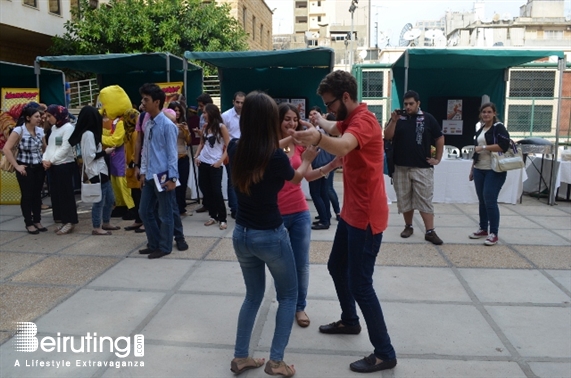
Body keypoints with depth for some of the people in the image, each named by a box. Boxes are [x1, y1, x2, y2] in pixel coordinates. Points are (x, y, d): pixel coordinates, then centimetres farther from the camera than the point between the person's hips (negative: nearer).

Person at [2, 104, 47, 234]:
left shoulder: (40, 131, 3)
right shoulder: (18, 131, -12)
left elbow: (45, 148, 17)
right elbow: (6, 149, -15)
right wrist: (16, 166, -16)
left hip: (39, 168, 5)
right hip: (25, 168, -5)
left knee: (37, 195, 10)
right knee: (27, 195, 4)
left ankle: (37, 221, 21)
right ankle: (29, 224, 14)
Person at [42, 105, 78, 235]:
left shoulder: (68, 127, -11)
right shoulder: (53, 128, 15)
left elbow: (65, 148, -16)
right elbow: (50, 146, 13)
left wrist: (51, 160, -13)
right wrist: (45, 159, -3)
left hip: (65, 165, -8)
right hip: (54, 166, 8)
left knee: (66, 193, -5)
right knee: (56, 193, 10)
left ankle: (70, 221, 3)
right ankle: (63, 220, 19)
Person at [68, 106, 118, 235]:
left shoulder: (92, 133, 14)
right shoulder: (88, 134, -15)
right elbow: (90, 156, -19)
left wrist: (105, 152, 7)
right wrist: (105, 152, -10)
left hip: (102, 171, 10)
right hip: (96, 173, -10)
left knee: (110, 199, 16)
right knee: (99, 201, -2)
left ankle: (106, 223, 29)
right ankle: (96, 228, 9)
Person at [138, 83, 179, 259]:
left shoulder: (167, 125, -13)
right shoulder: (147, 124, 10)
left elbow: (172, 153, -13)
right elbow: (145, 150, 15)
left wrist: (172, 178, -15)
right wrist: (143, 172, 12)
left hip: (163, 176, -8)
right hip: (149, 176, 8)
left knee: (165, 214, 5)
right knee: (144, 211, 15)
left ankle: (164, 247, 19)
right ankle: (154, 244, 30)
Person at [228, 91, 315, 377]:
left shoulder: (235, 151, -5)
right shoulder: (276, 157, -20)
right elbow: (296, 177, 3)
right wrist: (307, 158, 22)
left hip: (241, 235, 6)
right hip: (270, 236, -5)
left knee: (253, 295, 23)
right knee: (288, 296, 16)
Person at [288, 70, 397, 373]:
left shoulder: (364, 120, -21)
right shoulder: (350, 119, 11)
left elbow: (343, 146, -45)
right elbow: (334, 130, 36)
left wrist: (318, 138, -63)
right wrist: (320, 122, 52)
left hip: (366, 216, -11)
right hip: (352, 212, 11)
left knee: (360, 285, -6)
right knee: (336, 267, 23)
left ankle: (384, 353, 8)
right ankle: (349, 321, 43)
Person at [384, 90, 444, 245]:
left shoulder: (428, 119, 1)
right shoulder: (398, 117, 4)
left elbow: (440, 139, 9)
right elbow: (387, 137, -6)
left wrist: (437, 159, 5)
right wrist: (394, 121, -20)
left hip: (422, 168, -2)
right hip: (401, 167, 2)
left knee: (425, 200, -2)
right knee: (404, 199, 9)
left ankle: (430, 232, 0)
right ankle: (408, 226, 23)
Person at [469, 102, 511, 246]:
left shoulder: (499, 127, -5)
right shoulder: (480, 129, 17)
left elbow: (504, 146, -18)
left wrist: (484, 147, -18)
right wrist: (472, 169, 20)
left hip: (494, 170, -7)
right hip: (479, 170, 7)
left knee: (490, 200, -9)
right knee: (482, 200, 9)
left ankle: (493, 234, -1)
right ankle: (483, 229, 20)